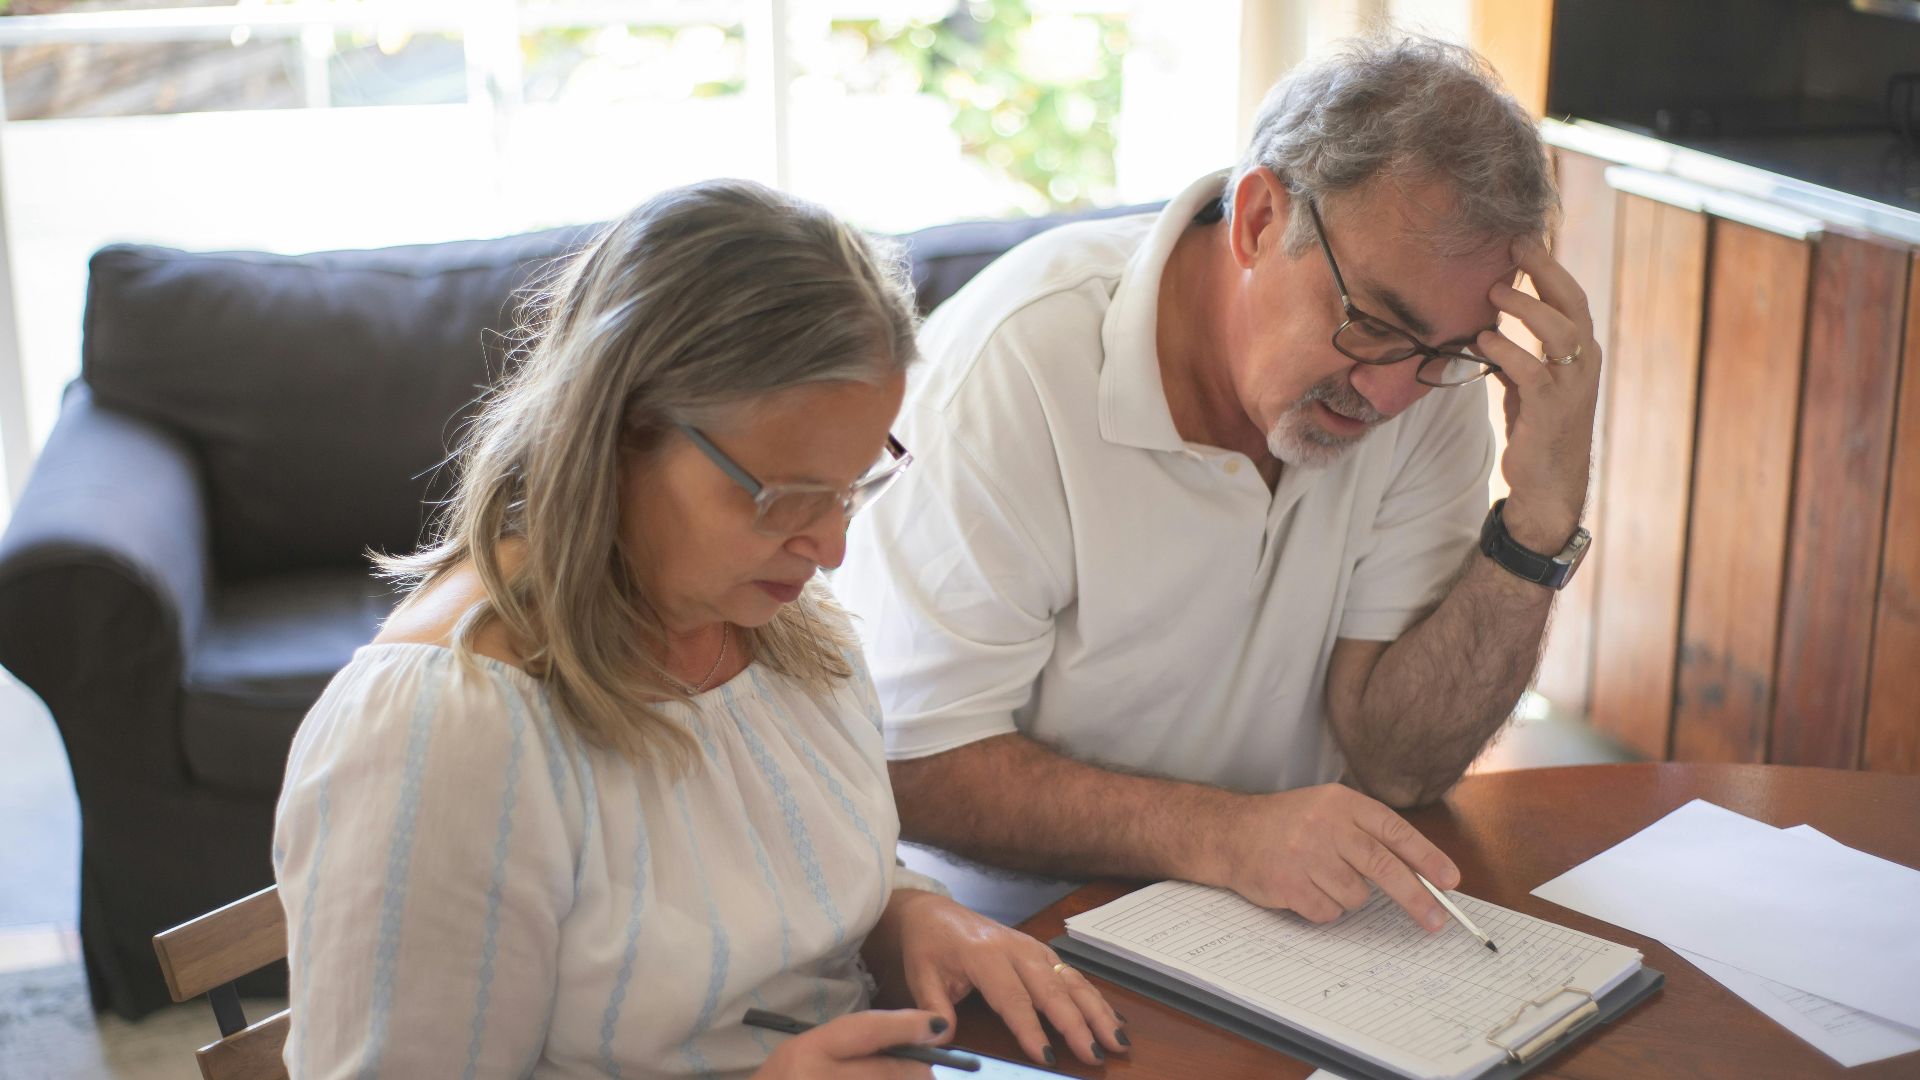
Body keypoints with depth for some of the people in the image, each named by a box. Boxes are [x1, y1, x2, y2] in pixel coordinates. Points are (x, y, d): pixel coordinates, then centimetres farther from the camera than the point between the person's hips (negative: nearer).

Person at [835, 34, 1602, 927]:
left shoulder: (1432, 374, -6)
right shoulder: (1013, 361, -20)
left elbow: (1397, 763, -8)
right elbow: (910, 763, -19)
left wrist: (1542, 520, -19)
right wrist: (1220, 835, -29)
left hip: (1291, 920, 4)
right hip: (1027, 930, -3)